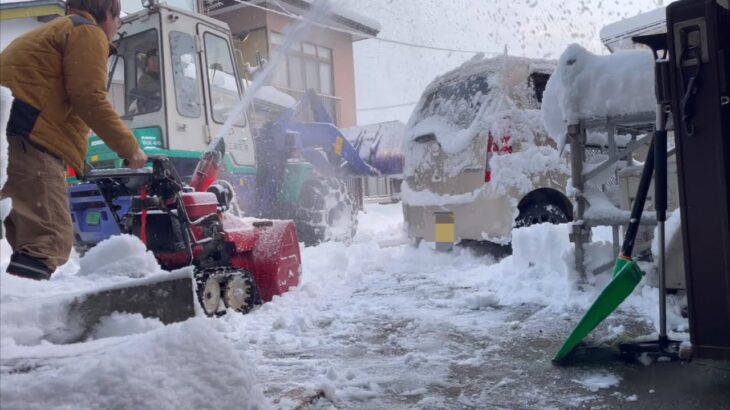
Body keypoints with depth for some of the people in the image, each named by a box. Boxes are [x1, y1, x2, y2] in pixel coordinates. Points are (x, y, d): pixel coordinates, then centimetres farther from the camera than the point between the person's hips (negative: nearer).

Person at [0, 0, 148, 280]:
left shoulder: (53, 32, 34)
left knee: (31, 238, 14)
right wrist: (129, 147, -2)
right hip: (29, 140, -10)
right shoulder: (88, 32, 5)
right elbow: (88, 98, -9)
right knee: (49, 241, -18)